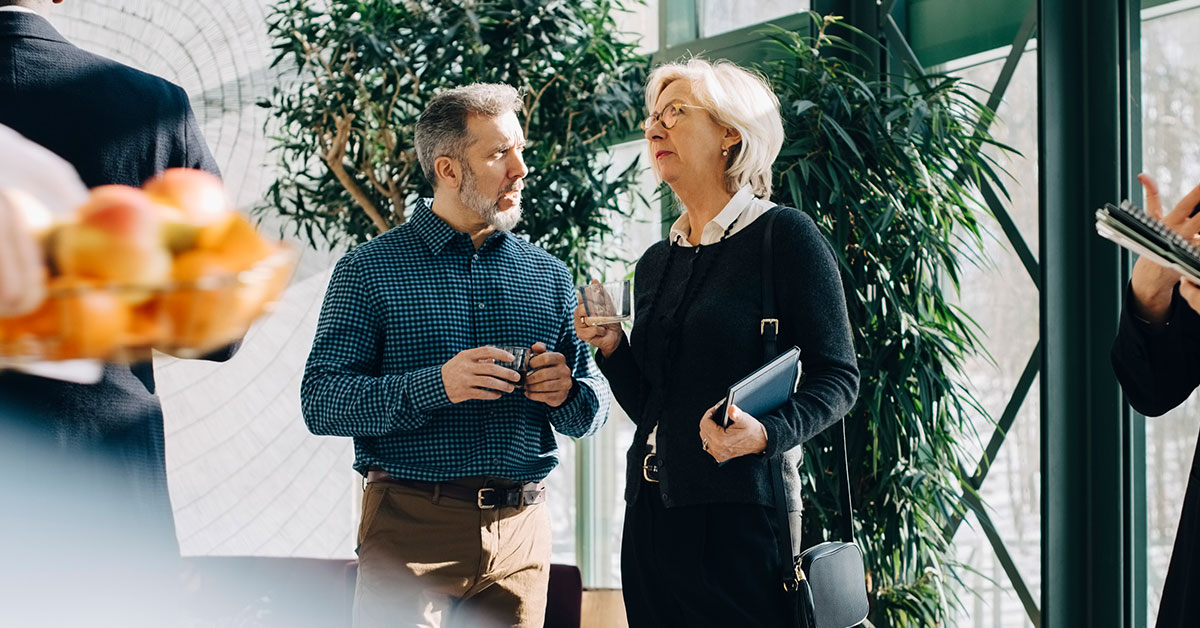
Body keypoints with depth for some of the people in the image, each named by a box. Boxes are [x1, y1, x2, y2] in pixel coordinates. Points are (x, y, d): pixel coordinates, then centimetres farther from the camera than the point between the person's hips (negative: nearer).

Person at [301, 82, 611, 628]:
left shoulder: (549, 276, 13)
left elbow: (593, 413, 14)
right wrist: (436, 385, -22)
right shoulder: (369, 269, 0)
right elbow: (321, 403, -9)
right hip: (411, 527, -4)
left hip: (521, 529, 4)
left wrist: (566, 392, -10)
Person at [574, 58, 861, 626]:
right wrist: (611, 349, 2)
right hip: (650, 512, 6)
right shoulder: (655, 264, 16)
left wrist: (766, 433, -22)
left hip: (739, 515, -6)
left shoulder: (784, 235, -4)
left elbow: (837, 377, -6)